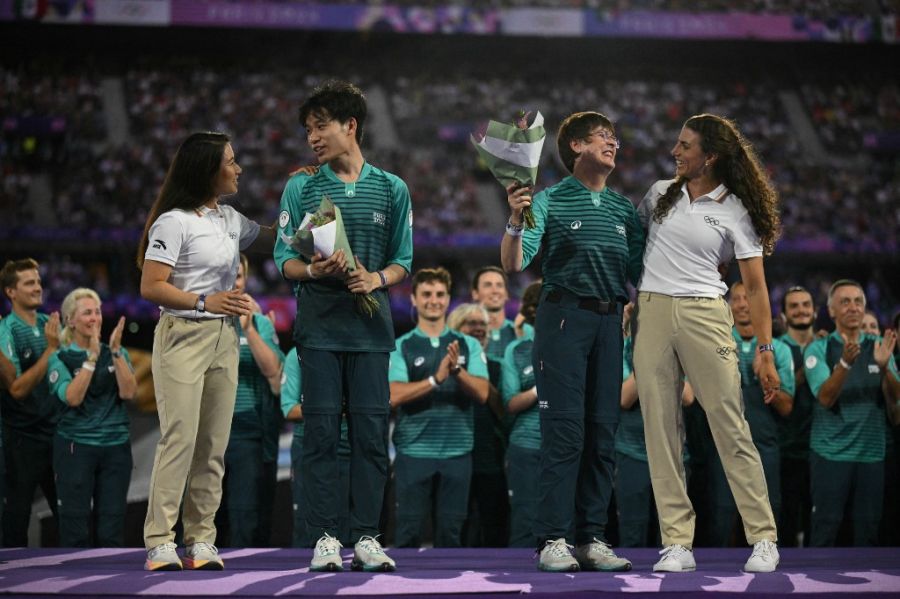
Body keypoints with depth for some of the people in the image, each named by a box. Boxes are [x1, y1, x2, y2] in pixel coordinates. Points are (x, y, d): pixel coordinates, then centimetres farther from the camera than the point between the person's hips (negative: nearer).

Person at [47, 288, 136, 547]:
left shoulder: (116, 353, 9)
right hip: (75, 447, -3)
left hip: (116, 447, 3)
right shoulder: (60, 358, 1)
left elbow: (128, 392, -5)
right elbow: (72, 397, -14)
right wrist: (92, 356, -17)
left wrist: (116, 351, -13)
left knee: (111, 530, 2)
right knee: (75, 527, -3)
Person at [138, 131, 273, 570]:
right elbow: (151, 287, -13)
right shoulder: (174, 222, -10)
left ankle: (201, 539, 7)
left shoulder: (230, 219, 14)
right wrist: (204, 301, -23)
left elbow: (275, 239, 29)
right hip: (183, 336, -7)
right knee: (181, 438, -12)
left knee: (214, 443, 4)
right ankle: (159, 541, -8)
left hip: (223, 338, 7)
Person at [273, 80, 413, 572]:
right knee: (321, 430, -2)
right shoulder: (301, 189, 8)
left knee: (371, 430, -2)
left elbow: (403, 260, 10)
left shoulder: (391, 189, 9)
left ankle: (366, 536, 4)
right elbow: (284, 259, 6)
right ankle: (325, 536, 2)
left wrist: (378, 278, -11)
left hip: (370, 324, 1)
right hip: (319, 324, 0)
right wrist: (314, 270, -15)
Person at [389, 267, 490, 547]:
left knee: (451, 530, 6)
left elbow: (482, 393, -4)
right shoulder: (401, 346, 2)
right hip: (413, 452, -2)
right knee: (409, 529, 0)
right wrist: (435, 379, -24)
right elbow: (394, 396, -12)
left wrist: (457, 370, -22)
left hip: (457, 451, 2)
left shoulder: (469, 345, 8)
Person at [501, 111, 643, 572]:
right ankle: (553, 540, -6)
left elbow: (640, 273, 17)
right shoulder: (551, 201, 0)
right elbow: (514, 263, -10)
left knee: (602, 431, 4)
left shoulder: (624, 209, 16)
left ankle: (592, 538, 8)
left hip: (610, 321, 5)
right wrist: (516, 220, -27)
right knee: (564, 430, -9)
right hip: (563, 316, -5)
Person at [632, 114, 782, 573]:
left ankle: (764, 538, 1)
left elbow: (755, 285, -1)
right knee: (660, 428, -1)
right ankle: (677, 543, 1)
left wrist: (765, 351, -6)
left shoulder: (735, 212, 0)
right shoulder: (659, 194, 12)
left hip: (704, 315, -4)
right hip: (652, 314, 4)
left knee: (731, 427, -6)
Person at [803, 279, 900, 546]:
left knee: (868, 530, 5)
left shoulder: (879, 346, 9)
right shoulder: (818, 349, 0)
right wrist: (845, 362, -30)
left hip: (872, 453, 3)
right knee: (825, 529, -4)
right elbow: (825, 398, -14)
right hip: (830, 452, -3)